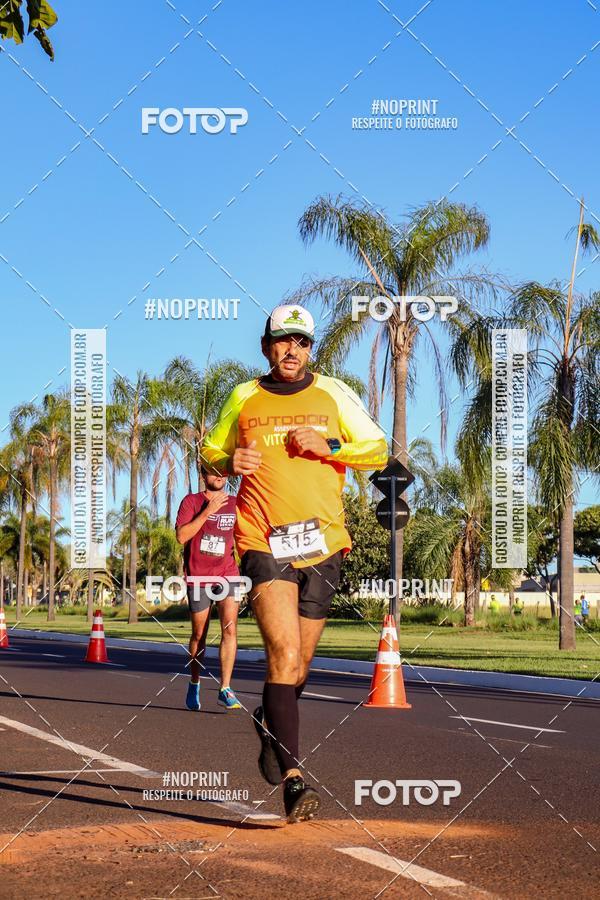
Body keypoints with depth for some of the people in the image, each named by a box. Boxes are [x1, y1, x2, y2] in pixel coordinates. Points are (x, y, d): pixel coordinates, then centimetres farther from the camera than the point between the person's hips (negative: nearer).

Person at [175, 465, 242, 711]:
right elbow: (181, 536, -12)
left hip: (228, 574, 2)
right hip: (198, 576, -2)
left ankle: (225, 690, -16)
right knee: (199, 634, 7)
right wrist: (207, 511, -16)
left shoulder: (235, 504, 12)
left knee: (230, 628, -15)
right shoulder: (191, 501, 1)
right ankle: (194, 684, 29)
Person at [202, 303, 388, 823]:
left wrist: (328, 445, -8)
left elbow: (377, 452, 9)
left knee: (299, 663, 10)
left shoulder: (333, 394, 10)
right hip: (264, 542, -2)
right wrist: (229, 461, -1)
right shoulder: (243, 398, 11)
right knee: (284, 655, -18)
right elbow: (210, 452, 22)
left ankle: (271, 724, 43)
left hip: (322, 544, 2)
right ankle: (293, 778, -22)